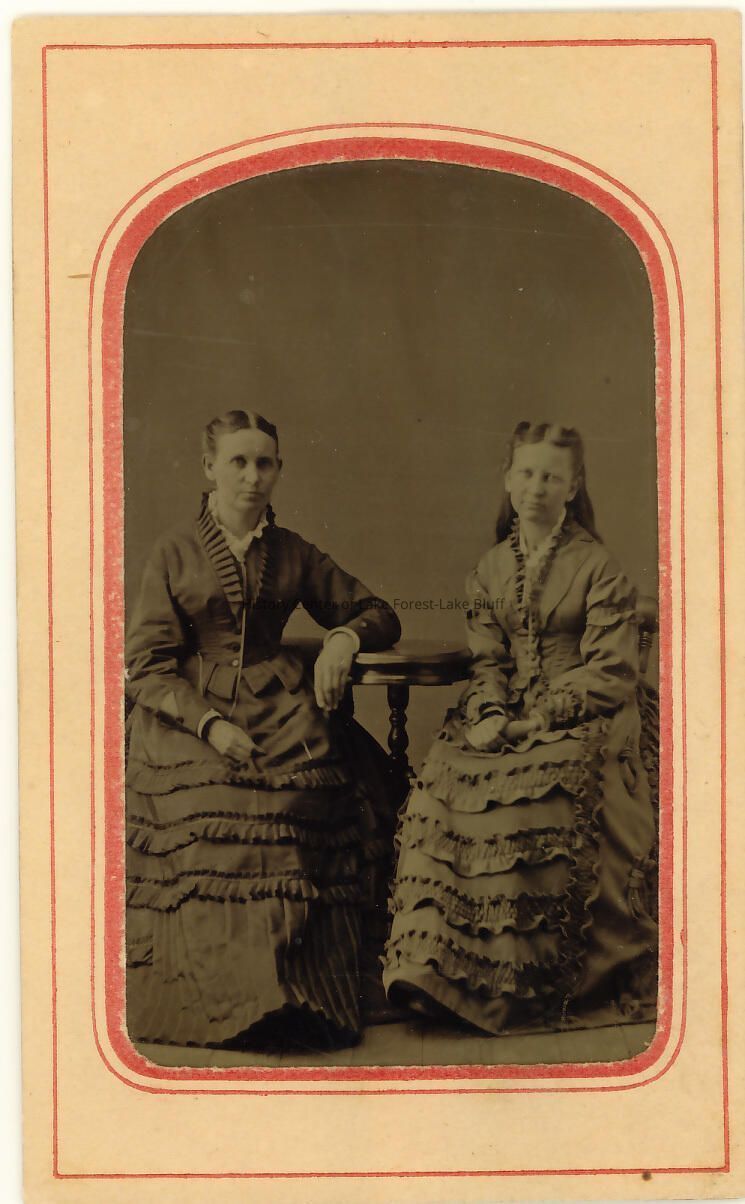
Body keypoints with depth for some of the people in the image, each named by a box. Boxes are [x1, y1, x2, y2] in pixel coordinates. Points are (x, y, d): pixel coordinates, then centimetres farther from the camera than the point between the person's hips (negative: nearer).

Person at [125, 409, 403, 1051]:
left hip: (280, 713, 2)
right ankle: (226, 1004, -26)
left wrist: (345, 637, 1)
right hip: (190, 714, -2)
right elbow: (147, 665, 3)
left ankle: (297, 998, -26)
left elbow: (380, 616, 25)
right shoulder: (175, 551, 10)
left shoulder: (292, 553, 18)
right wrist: (210, 724, -13)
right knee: (210, 827, -30)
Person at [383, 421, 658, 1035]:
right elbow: (488, 662, 12)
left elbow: (611, 675, -6)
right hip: (512, 718, 5)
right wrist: (490, 713, -10)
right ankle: (433, 963, -26)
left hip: (585, 720, -4)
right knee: (442, 784, -25)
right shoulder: (492, 569, 15)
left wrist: (534, 720, -15)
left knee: (539, 795, -35)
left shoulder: (598, 567, 0)